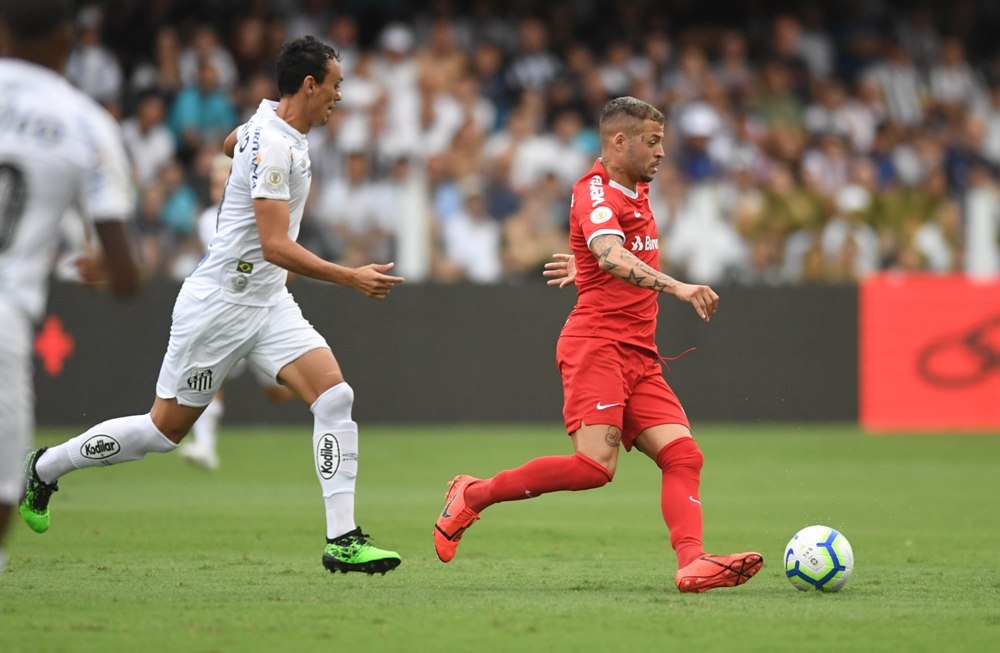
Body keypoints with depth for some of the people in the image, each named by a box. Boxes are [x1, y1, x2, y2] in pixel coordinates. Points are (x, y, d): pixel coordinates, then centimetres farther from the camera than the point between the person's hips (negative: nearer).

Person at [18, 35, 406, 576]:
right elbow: (275, 246, -29)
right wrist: (350, 278, -30)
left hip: (269, 302, 8)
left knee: (335, 397, -11)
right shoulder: (273, 146, -23)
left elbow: (230, 144, 31)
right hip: (219, 303, -8)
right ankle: (47, 467, 26)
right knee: (164, 430, 4)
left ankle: (342, 540, -13)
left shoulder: (268, 119, 6)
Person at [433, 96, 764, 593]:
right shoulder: (595, 192, -10)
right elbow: (612, 257, -30)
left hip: (638, 356, 9)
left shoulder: (636, 192, 19)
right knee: (595, 465, -20)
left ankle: (692, 563, -21)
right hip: (596, 344, -9)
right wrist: (677, 287, -42)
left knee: (683, 455, -8)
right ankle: (473, 496, -5)